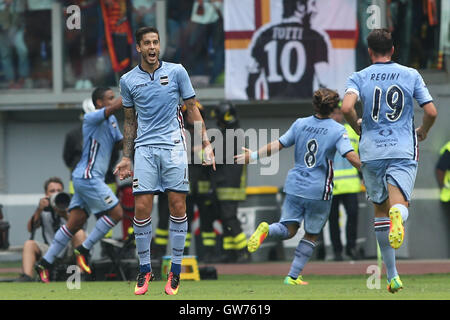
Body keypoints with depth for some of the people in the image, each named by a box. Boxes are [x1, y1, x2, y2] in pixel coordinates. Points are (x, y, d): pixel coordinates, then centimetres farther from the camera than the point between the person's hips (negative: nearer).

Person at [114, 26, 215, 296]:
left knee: (178, 206, -4)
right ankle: (145, 269, 5)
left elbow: (193, 109, 7)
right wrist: (126, 158, 14)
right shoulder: (128, 80, 8)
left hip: (174, 145, -1)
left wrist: (206, 144, 0)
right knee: (142, 208, -6)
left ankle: (176, 271, 4)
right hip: (144, 148, 1)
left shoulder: (176, 72, 3)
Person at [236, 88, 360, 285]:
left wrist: (255, 155, 19)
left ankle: (267, 230, -28)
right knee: (311, 235, 13)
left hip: (295, 186, 3)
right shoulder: (338, 131, -7)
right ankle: (293, 276, 11)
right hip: (319, 191, -3)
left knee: (288, 230, 6)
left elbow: (277, 145, 6)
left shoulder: (300, 124, 4)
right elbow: (351, 157, -18)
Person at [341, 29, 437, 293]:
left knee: (381, 210, 14)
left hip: (372, 151, 1)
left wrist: (358, 127, 6)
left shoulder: (359, 77, 3)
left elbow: (347, 108, -14)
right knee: (398, 204, -11)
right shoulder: (411, 75, 6)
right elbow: (431, 112, 1)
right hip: (404, 150, -1)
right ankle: (399, 214, -52)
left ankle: (393, 275, 16)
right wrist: (423, 132, 21)